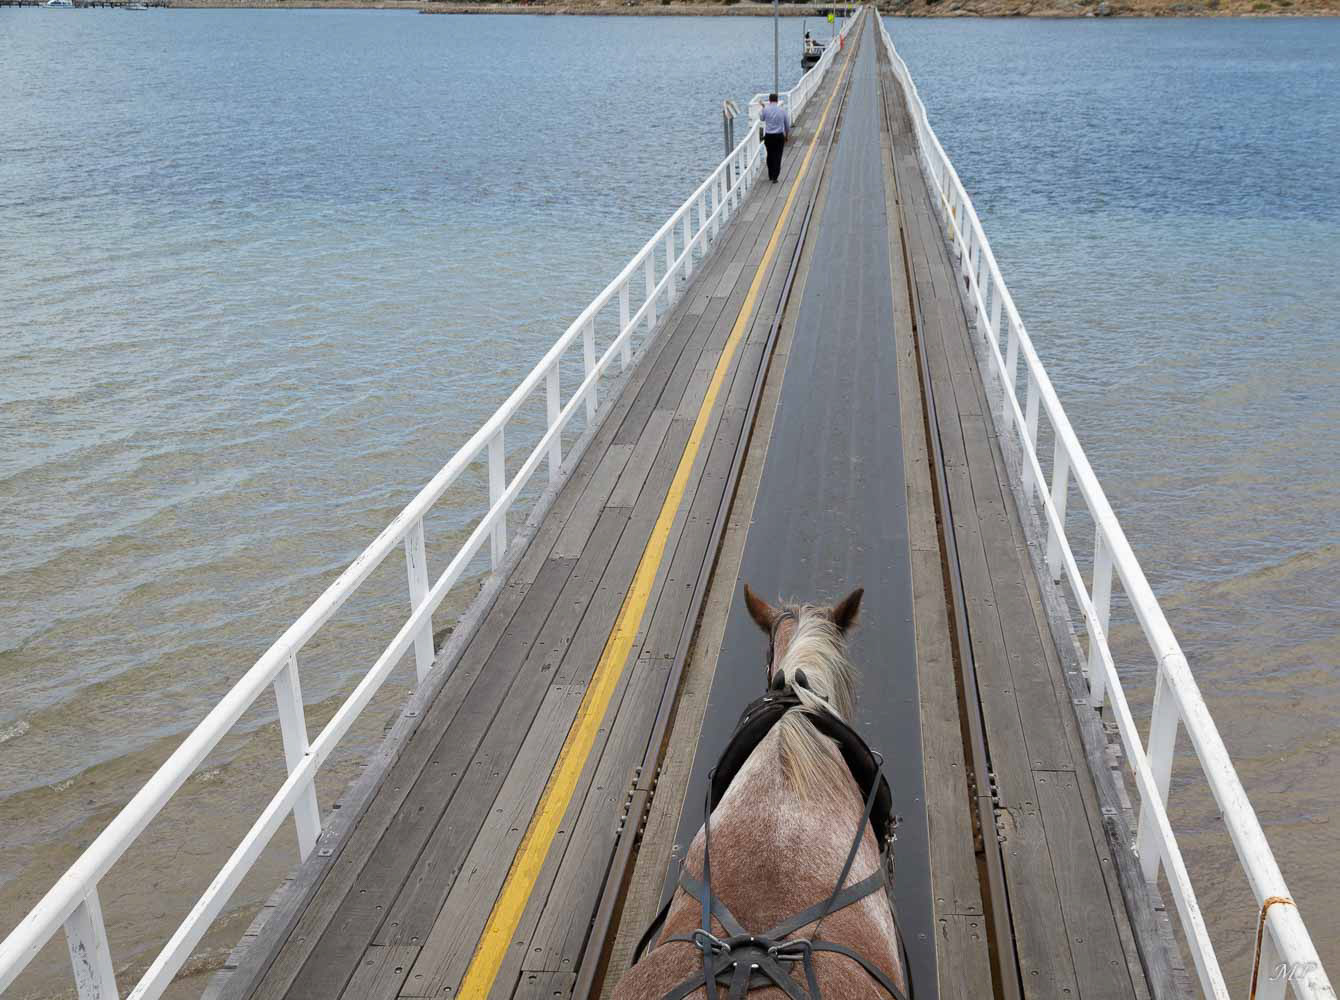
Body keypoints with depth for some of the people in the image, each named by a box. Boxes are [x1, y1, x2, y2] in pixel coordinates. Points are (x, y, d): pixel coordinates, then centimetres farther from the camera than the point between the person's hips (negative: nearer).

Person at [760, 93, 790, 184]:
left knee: (770, 155, 16)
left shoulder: (766, 109, -7)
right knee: (777, 157, 2)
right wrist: (786, 135, 21)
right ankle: (775, 177, -3)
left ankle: (770, 176, 24)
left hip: (768, 136, 1)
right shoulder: (782, 110, -4)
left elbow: (762, 118, 14)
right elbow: (787, 124, 5)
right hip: (779, 136, -1)